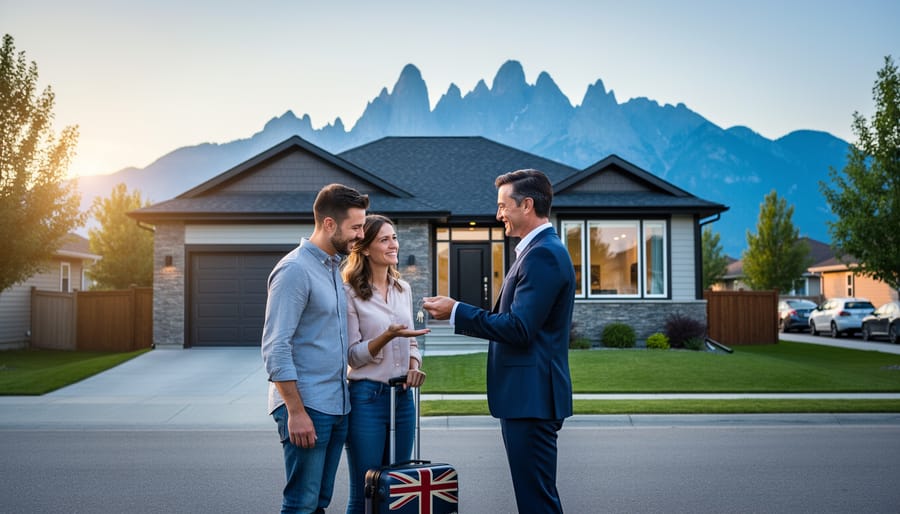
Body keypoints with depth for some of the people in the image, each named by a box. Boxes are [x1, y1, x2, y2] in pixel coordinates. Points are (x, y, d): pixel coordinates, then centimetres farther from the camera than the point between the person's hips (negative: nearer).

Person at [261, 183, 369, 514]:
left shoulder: (335, 268, 13)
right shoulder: (295, 270, -14)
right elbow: (275, 349, -17)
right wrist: (295, 411, -19)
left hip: (337, 407, 8)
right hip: (306, 408, -8)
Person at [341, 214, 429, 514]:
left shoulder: (403, 289, 10)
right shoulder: (350, 292, -9)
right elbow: (353, 355, -10)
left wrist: (414, 365, -3)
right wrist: (388, 336, -25)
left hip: (403, 396, 6)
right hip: (367, 396, -6)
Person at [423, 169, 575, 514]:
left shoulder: (543, 255, -17)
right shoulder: (540, 251, 16)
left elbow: (519, 329, -23)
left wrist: (456, 312, -16)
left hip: (531, 396, -11)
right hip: (525, 394, 11)